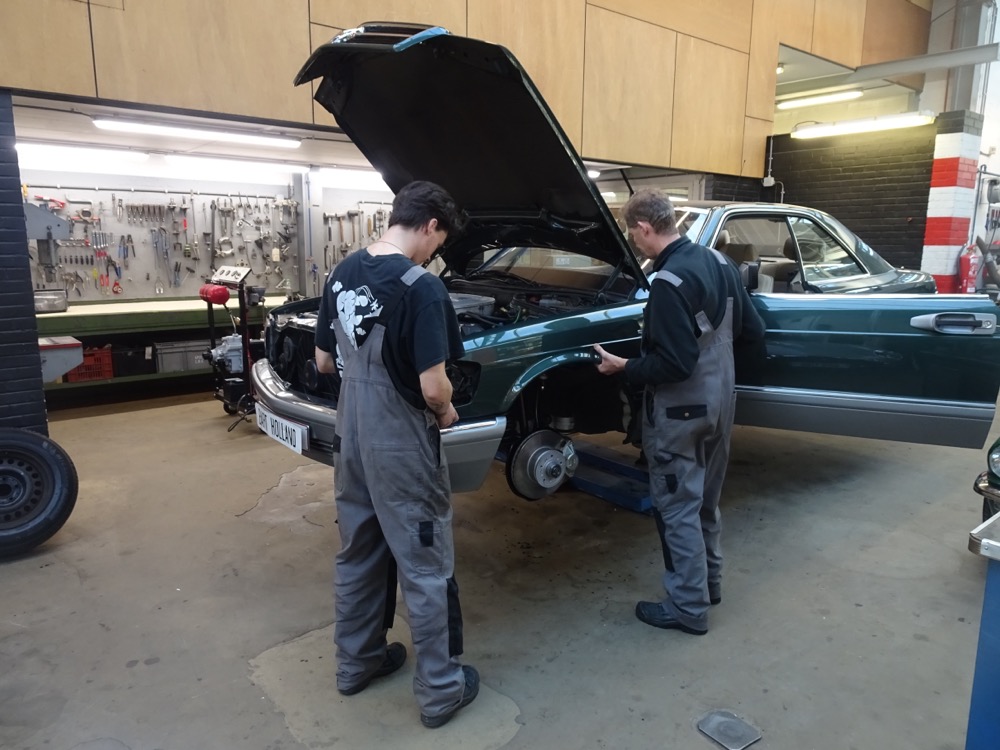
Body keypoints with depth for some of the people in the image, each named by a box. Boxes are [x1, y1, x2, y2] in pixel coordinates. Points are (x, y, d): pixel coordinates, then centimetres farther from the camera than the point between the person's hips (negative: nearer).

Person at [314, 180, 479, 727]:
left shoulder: (342, 275, 3)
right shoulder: (421, 287, -21)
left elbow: (324, 363, 10)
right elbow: (433, 388, -23)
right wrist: (447, 411, -2)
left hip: (351, 442, 8)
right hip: (402, 451, -7)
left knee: (357, 555, 21)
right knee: (425, 569, 7)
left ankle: (354, 663, 38)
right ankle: (440, 690, 22)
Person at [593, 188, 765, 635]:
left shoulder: (669, 282, -25)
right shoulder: (718, 262, 3)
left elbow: (673, 364, -26)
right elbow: (752, 330, 10)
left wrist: (625, 368, -13)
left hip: (681, 412, -9)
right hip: (719, 401, 9)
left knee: (678, 508, 5)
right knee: (705, 501, 22)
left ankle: (688, 607, 17)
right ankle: (709, 582, 37)